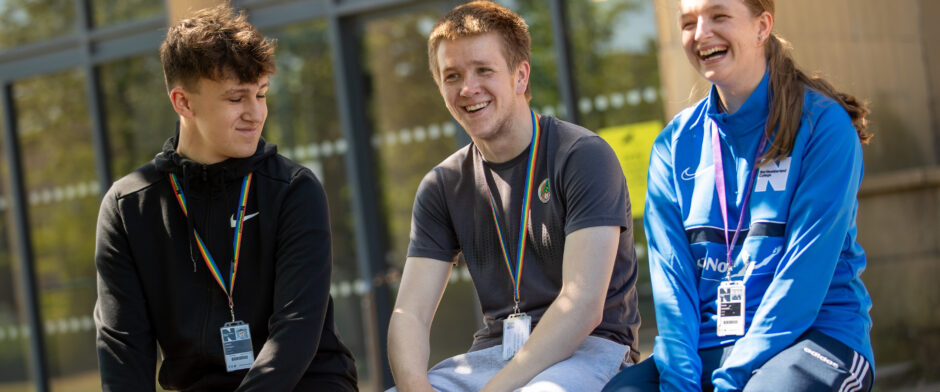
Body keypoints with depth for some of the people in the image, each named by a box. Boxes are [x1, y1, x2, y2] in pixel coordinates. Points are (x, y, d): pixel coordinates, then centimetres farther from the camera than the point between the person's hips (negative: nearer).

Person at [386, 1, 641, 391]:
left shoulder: (584, 156, -6)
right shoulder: (442, 187, 11)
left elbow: (583, 304, -16)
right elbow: (409, 313, 4)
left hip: (586, 348, -5)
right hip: (493, 352, 5)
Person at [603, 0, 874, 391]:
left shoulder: (823, 123, -3)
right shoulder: (674, 144, 11)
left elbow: (805, 273, -11)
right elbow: (671, 276, 3)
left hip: (815, 333, -4)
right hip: (708, 341, 4)